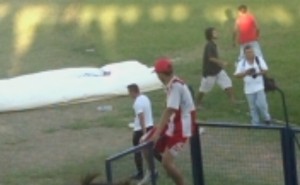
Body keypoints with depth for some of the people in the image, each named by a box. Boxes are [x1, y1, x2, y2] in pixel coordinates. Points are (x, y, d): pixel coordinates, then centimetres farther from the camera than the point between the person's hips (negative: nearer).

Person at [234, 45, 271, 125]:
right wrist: (245, 73, -21)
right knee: (253, 107, 7)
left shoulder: (259, 59, -1)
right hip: (249, 89, 1)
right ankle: (256, 123, 19)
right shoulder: (242, 63, -2)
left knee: (262, 104, -7)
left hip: (259, 87, -1)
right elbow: (237, 75, -4)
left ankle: (267, 119, 16)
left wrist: (258, 73, -21)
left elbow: (265, 70, -3)